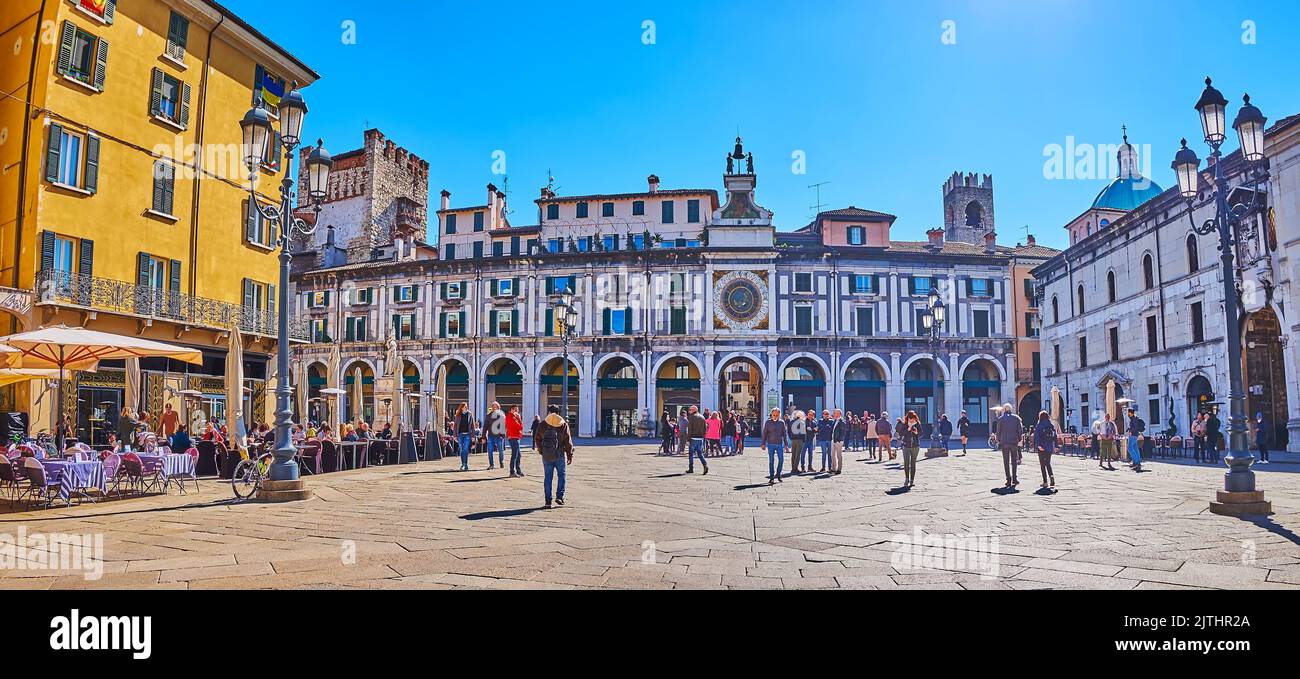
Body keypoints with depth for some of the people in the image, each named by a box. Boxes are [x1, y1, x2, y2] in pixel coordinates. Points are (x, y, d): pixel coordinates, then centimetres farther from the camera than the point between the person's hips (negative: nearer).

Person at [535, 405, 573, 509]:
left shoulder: (542, 425, 2)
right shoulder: (563, 425, -3)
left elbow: (538, 440, 7)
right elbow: (568, 442, -4)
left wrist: (541, 451, 23)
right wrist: (570, 455, 2)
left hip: (546, 456, 2)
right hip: (560, 455, -2)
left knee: (547, 477, 8)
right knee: (561, 475, 14)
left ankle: (548, 500, 8)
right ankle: (559, 496, 4)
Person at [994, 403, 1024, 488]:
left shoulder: (1000, 418, -2)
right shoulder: (1016, 418, 2)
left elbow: (998, 431, -1)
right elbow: (1020, 430, 2)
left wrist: (999, 441, 10)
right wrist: (1018, 439, 12)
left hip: (1004, 443, -1)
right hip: (1014, 442, 1)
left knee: (1006, 461, 3)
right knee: (1014, 460, 12)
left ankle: (1009, 479, 0)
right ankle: (1014, 478, 9)